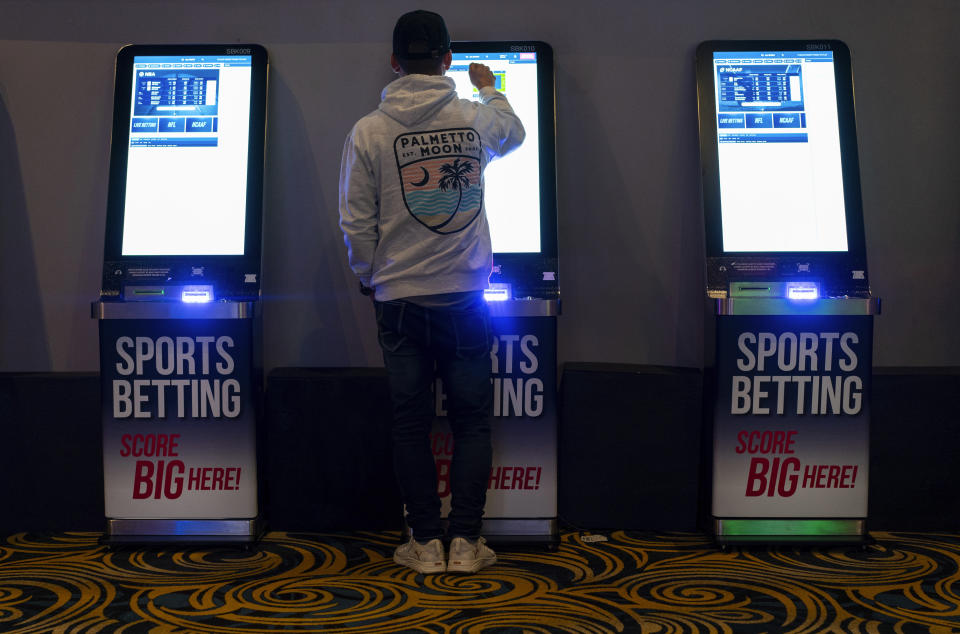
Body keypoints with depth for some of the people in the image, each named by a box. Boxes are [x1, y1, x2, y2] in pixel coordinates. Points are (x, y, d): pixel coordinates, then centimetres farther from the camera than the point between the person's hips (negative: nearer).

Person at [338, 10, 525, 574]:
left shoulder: (369, 131, -5)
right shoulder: (476, 119, -1)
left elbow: (357, 223, -3)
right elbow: (514, 132, 24)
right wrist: (490, 89, 42)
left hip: (401, 297, 0)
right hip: (466, 294, 1)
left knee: (412, 423, 8)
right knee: (472, 420, 9)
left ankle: (426, 543, 14)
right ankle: (466, 542, 11)